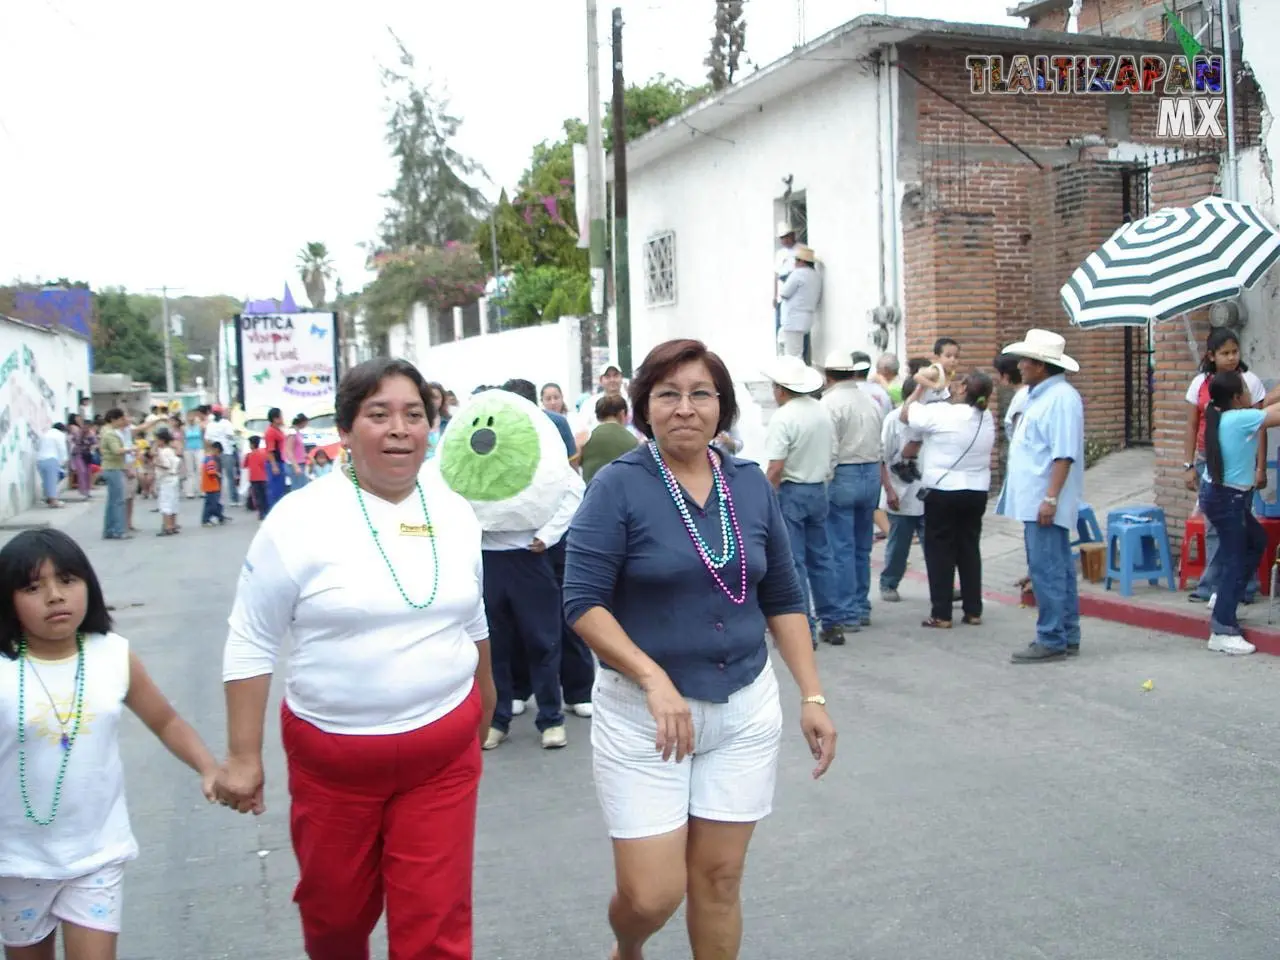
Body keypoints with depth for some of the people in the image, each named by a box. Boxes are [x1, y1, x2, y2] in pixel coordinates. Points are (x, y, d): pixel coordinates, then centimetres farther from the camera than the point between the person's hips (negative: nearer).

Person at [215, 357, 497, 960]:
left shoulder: (455, 512, 2)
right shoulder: (300, 519, -11)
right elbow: (250, 644, -7)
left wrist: (483, 706, 24)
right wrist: (243, 756, -8)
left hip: (444, 751, 2)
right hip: (332, 755, -2)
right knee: (334, 910, 18)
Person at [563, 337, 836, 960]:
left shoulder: (751, 484, 5)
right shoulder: (618, 486, -9)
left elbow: (783, 598, 11)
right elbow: (583, 603, -13)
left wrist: (813, 696, 4)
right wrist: (654, 679, -24)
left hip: (745, 709, 4)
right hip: (643, 715, -3)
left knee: (719, 880, 8)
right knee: (652, 895, -2)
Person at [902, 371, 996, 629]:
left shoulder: (941, 413, -17)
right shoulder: (987, 419, 2)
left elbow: (905, 415, -6)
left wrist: (920, 390, 9)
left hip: (943, 491, -5)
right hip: (977, 491, 5)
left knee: (940, 550, 2)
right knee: (970, 549, 13)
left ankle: (941, 614, 2)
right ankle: (973, 611, 16)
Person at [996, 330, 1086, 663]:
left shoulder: (1061, 398, -15)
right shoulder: (1039, 396, 16)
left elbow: (1064, 455, -21)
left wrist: (1051, 499, -25)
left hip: (1045, 502, -10)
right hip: (1034, 500, 10)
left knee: (1047, 570, -7)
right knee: (1057, 570, 14)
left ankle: (1052, 640, -3)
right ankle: (1067, 636, 21)